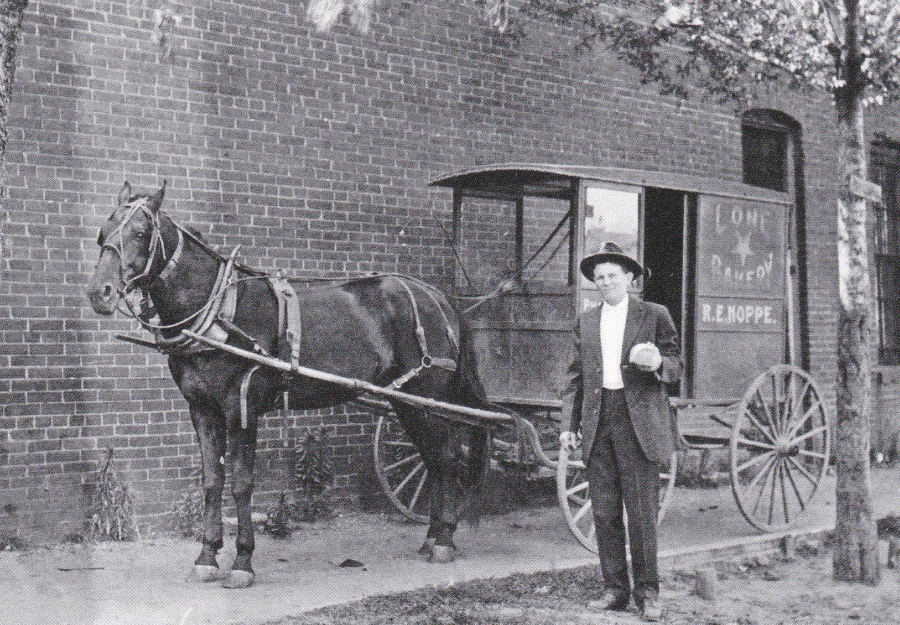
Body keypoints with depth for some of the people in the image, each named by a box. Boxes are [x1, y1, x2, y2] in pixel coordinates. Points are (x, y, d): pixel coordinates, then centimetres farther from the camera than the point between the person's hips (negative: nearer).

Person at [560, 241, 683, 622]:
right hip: (597, 424, 4)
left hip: (639, 423, -3)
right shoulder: (585, 322, 16)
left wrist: (658, 364, -17)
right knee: (604, 512, 5)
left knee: (642, 512, -3)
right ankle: (615, 589, 14)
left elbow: (677, 366, 6)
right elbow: (576, 377, 17)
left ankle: (647, 592, 8)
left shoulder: (654, 316, 6)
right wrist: (568, 424, 9)